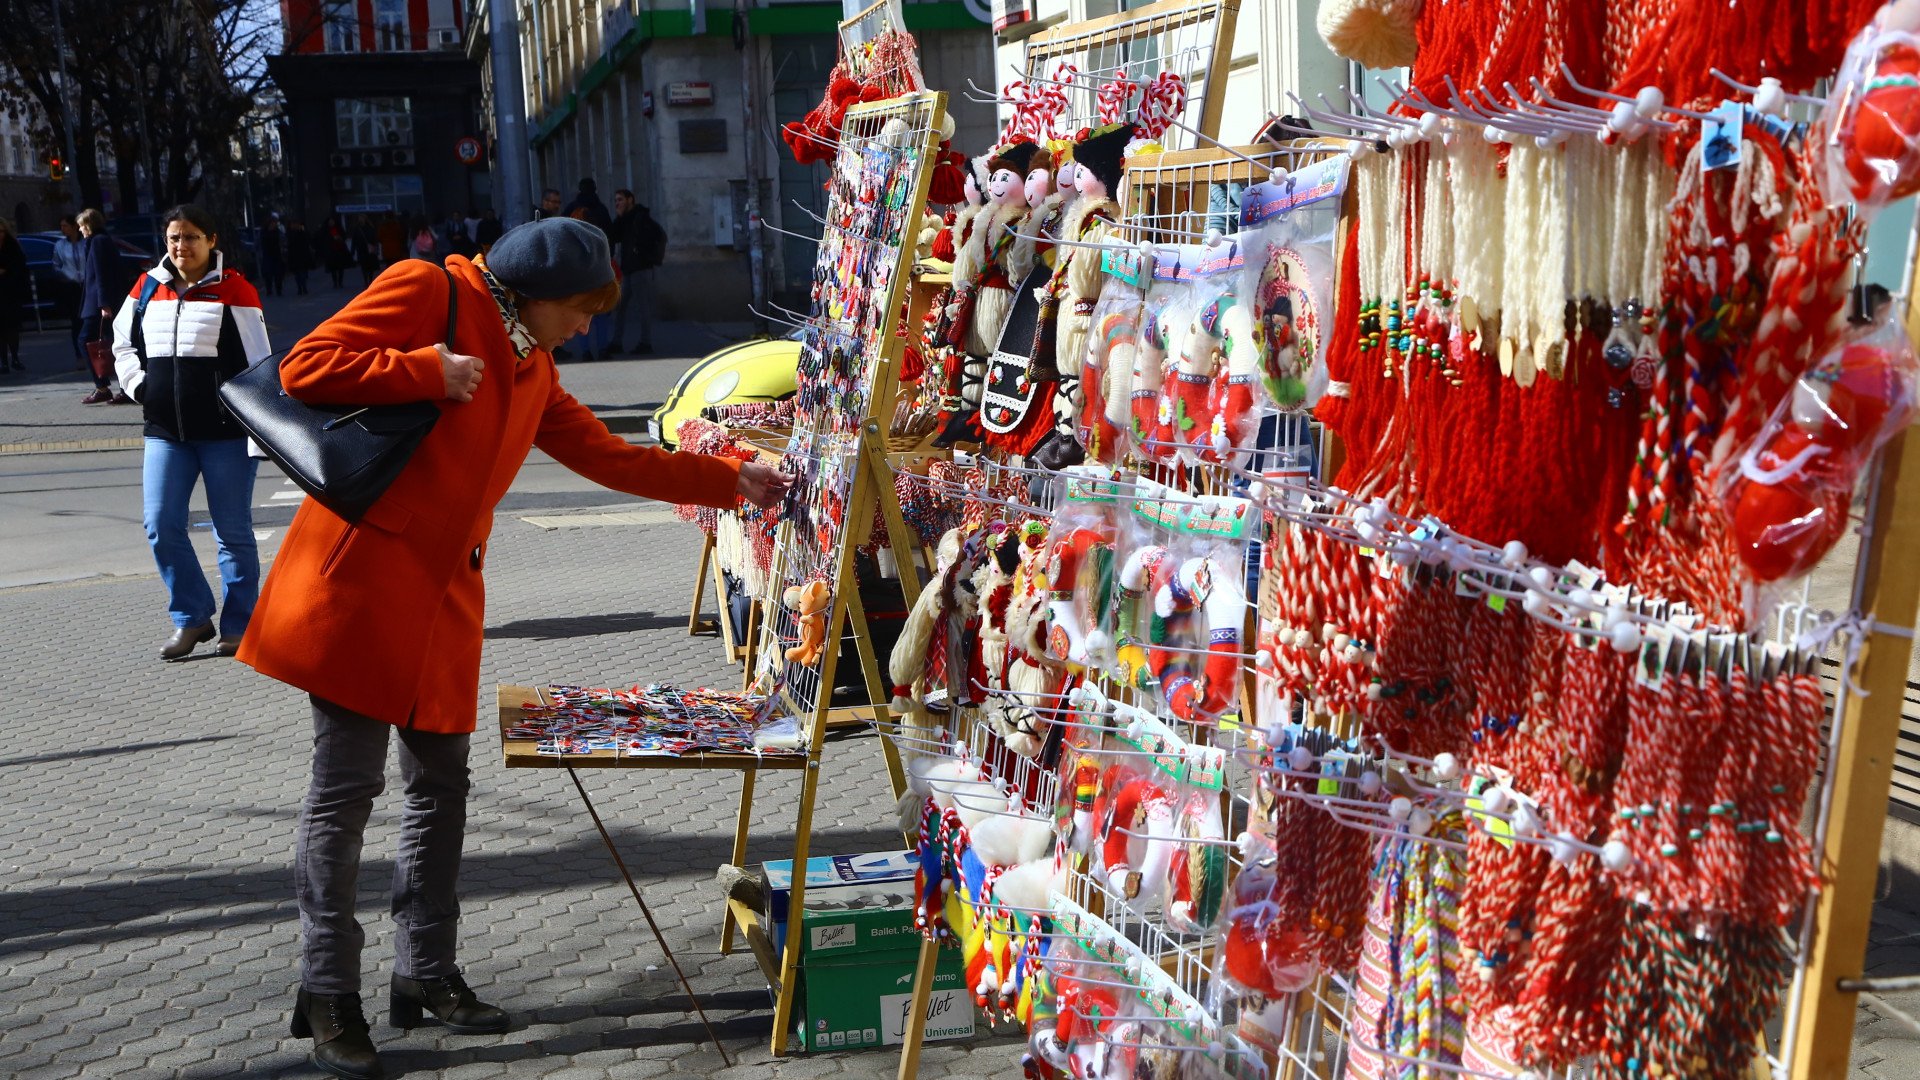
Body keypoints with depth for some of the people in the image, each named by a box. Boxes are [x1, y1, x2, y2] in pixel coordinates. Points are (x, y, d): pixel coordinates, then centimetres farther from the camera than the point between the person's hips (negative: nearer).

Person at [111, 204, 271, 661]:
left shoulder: (234, 290, -5)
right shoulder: (146, 288, 9)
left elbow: (258, 362, -5)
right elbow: (123, 343, 24)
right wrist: (139, 387, 8)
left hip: (224, 432, -4)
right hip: (164, 431, 5)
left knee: (232, 531, 3)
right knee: (161, 525, -1)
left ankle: (239, 624, 14)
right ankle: (191, 618, 13)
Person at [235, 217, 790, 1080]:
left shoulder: (533, 370, 19)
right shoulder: (428, 291, -4)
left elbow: (611, 458, 21)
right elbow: (306, 366, -10)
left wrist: (732, 482, 20)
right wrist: (429, 371, -14)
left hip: (444, 590, 8)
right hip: (362, 572, -8)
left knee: (440, 782, 10)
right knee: (348, 781, -3)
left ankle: (425, 974, 21)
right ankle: (327, 994, 7)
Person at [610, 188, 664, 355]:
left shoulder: (641, 218, -8)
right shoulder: (624, 221, 17)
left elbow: (660, 235, -17)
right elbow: (613, 238, 8)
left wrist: (653, 257, -14)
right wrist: (618, 218, 1)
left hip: (641, 268, -9)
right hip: (627, 269, 9)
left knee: (644, 305, -5)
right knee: (619, 306, 10)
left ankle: (646, 343, -1)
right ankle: (617, 343, 15)